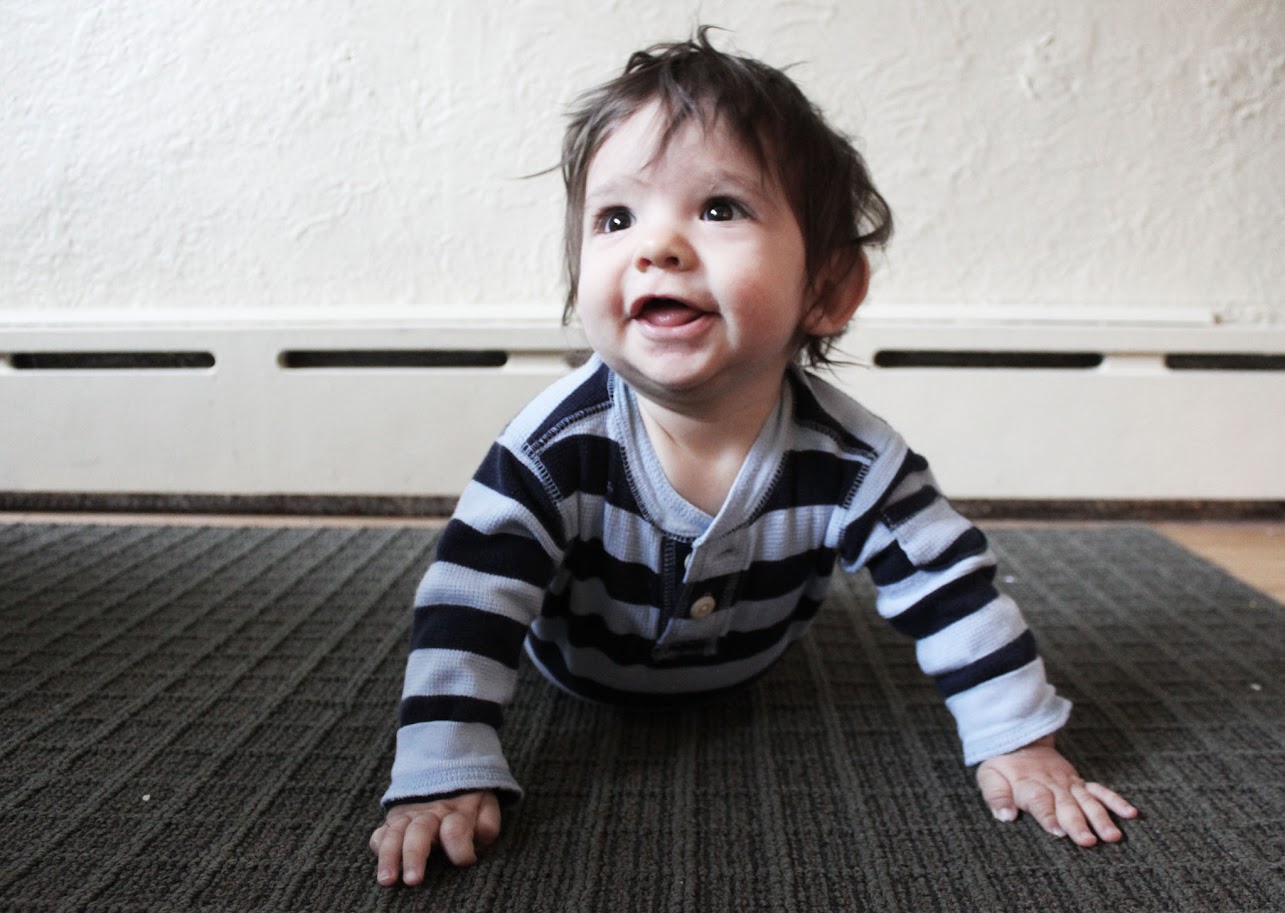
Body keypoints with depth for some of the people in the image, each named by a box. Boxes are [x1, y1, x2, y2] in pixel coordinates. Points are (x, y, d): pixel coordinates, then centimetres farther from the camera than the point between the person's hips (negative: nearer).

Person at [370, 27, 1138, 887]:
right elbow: (468, 604, -38)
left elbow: (952, 588, -26)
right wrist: (443, 774, -45)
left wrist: (1019, 743, -24)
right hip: (581, 674, 0)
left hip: (740, 675, 1)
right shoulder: (558, 445, -40)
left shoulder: (853, 458, -36)